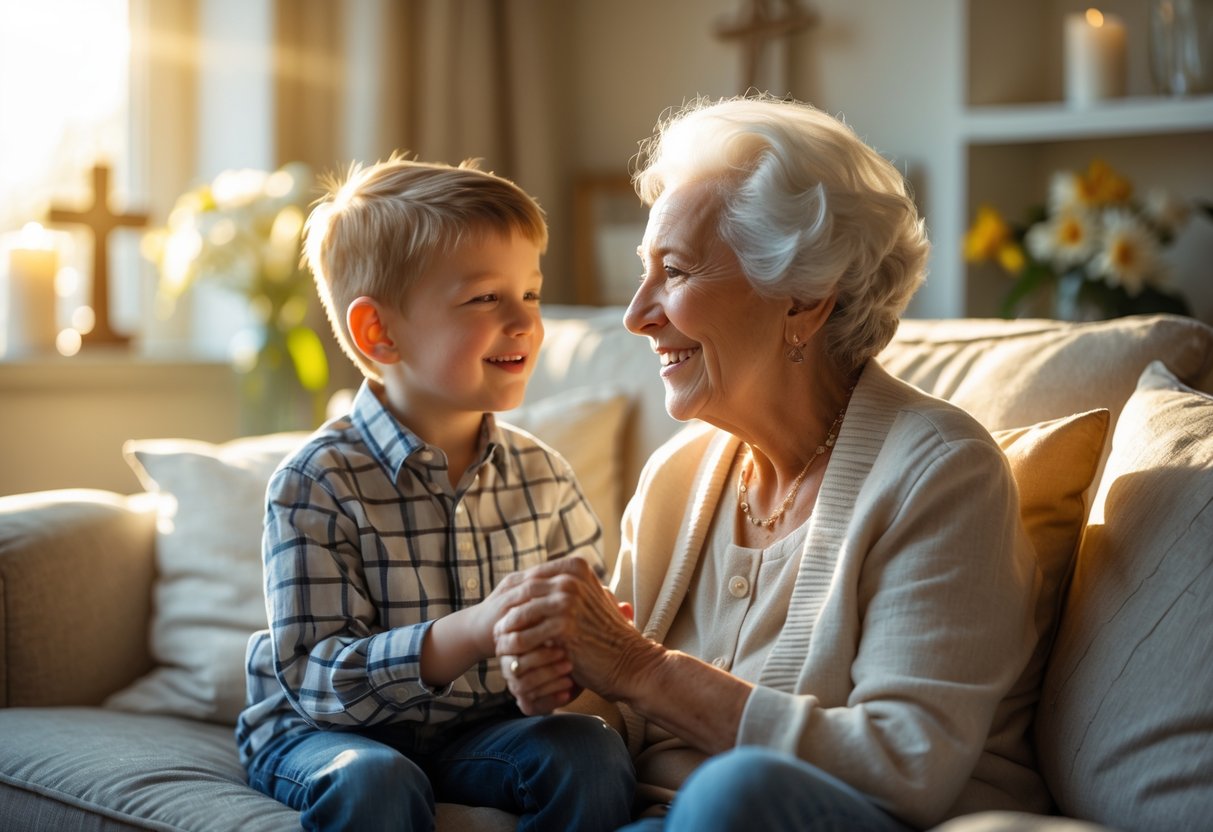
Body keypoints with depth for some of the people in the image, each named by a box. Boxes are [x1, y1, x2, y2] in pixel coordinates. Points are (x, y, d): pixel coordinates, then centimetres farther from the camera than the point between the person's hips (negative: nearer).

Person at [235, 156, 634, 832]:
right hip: (326, 731, -3)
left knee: (594, 752, -23)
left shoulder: (544, 477, -1)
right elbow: (313, 677, -22)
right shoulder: (318, 484, -16)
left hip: (480, 730, 4)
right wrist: (471, 633, -36)